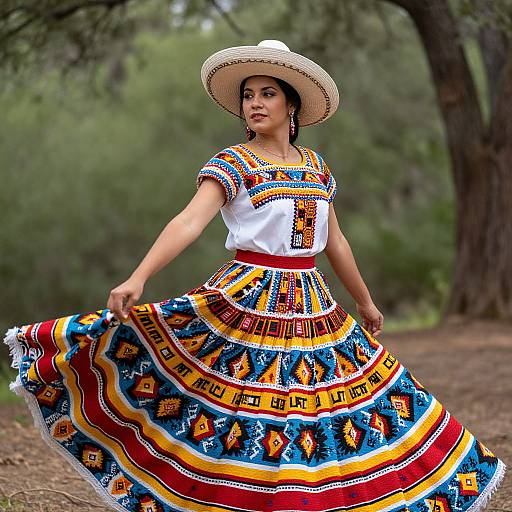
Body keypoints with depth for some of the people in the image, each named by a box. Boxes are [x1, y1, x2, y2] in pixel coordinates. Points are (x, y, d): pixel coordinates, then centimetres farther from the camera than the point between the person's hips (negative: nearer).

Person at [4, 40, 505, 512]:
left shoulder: (315, 164, 11)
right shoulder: (232, 163, -6)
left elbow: (335, 241, 21)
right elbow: (189, 221, -21)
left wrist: (365, 302, 27)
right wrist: (137, 278, -35)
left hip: (313, 308, 5)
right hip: (247, 304, -5)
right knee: (241, 427, -5)